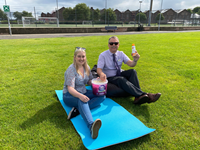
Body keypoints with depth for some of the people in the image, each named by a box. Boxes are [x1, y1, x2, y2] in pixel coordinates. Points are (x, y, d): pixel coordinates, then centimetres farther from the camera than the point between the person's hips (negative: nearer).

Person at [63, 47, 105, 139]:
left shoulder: (87, 67, 4)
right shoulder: (71, 69, -17)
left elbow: (89, 81, 13)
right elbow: (70, 88, -25)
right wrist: (80, 96, -44)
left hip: (83, 93, 7)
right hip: (69, 95, -7)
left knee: (102, 96, -14)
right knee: (82, 101, -40)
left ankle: (77, 110, -30)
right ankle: (91, 125, -63)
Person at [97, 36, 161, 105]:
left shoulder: (121, 54, 1)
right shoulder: (103, 55, -10)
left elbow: (131, 64, -8)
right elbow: (98, 69, -19)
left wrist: (135, 60, -32)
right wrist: (102, 74, -44)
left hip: (119, 74, 5)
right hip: (110, 78, -4)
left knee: (132, 71, -24)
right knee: (121, 79, -36)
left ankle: (138, 97, -36)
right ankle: (143, 95, -45)